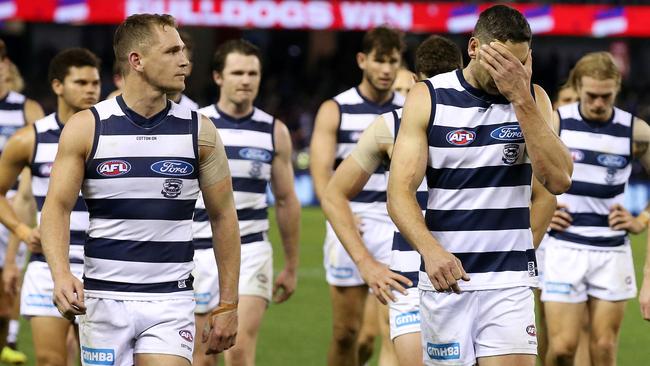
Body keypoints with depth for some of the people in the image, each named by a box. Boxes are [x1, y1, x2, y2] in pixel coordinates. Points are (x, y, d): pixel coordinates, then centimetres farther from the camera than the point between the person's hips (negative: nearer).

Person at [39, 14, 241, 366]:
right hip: (104, 298, 0)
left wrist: (228, 304, 4)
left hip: (171, 302, 0)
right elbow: (57, 207, -4)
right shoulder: (86, 127, -1)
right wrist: (61, 274, -22)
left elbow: (223, 217, 8)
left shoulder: (199, 131, 2)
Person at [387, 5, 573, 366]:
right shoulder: (428, 98, 0)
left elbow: (558, 180, -10)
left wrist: (521, 98, -16)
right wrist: (430, 249, -26)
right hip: (445, 274, 0)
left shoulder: (532, 99, 5)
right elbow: (399, 193, -7)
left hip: (510, 278, 1)